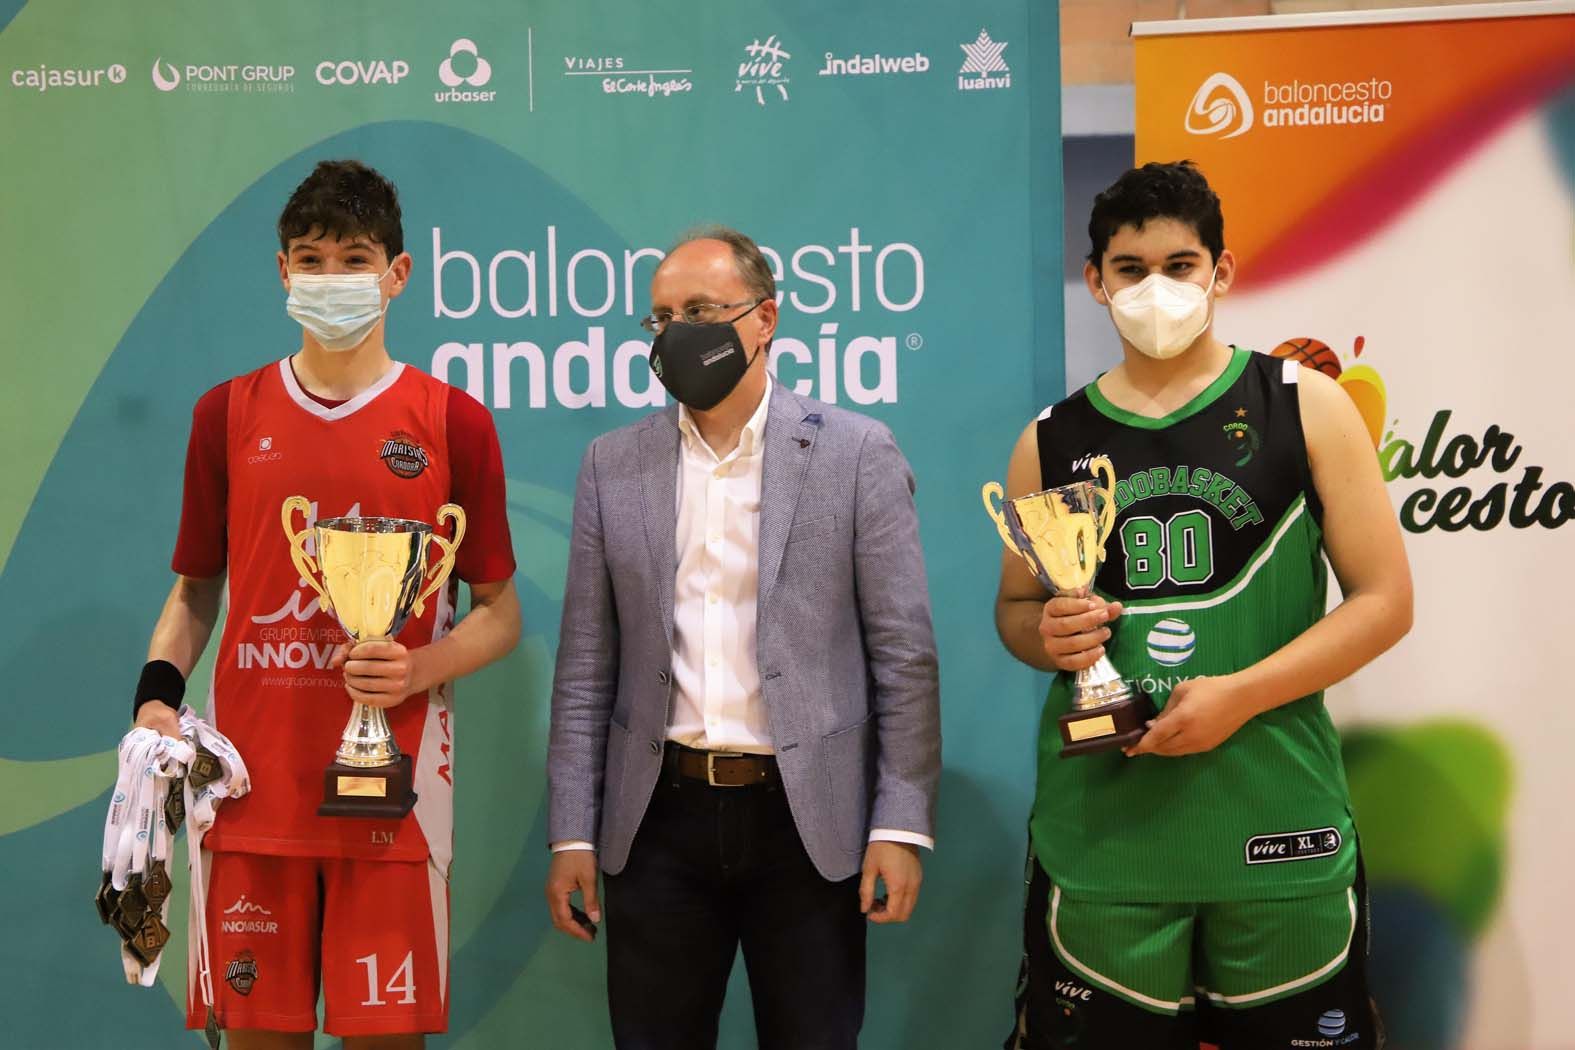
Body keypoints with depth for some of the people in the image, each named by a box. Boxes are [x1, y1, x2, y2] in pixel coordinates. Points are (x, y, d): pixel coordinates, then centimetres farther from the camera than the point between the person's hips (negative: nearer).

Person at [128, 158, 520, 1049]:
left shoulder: (453, 423, 2)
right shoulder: (229, 415, 9)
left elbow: (500, 614, 6)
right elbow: (197, 588, 17)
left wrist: (416, 671, -12)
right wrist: (158, 692, -1)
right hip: (253, 785, 2)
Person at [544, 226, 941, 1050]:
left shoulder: (856, 453, -1)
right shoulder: (613, 465, 6)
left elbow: (904, 653, -3)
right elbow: (587, 665, 6)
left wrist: (902, 825, -8)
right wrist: (572, 833, 2)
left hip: (806, 820, -2)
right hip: (660, 818, 2)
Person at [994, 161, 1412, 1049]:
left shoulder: (1305, 407, 0)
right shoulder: (1050, 443, 8)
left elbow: (1385, 601, -2)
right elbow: (1015, 609, 19)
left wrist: (1240, 695, -13)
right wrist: (1047, 635, -6)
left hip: (1279, 827, -1)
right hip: (1101, 835, 2)